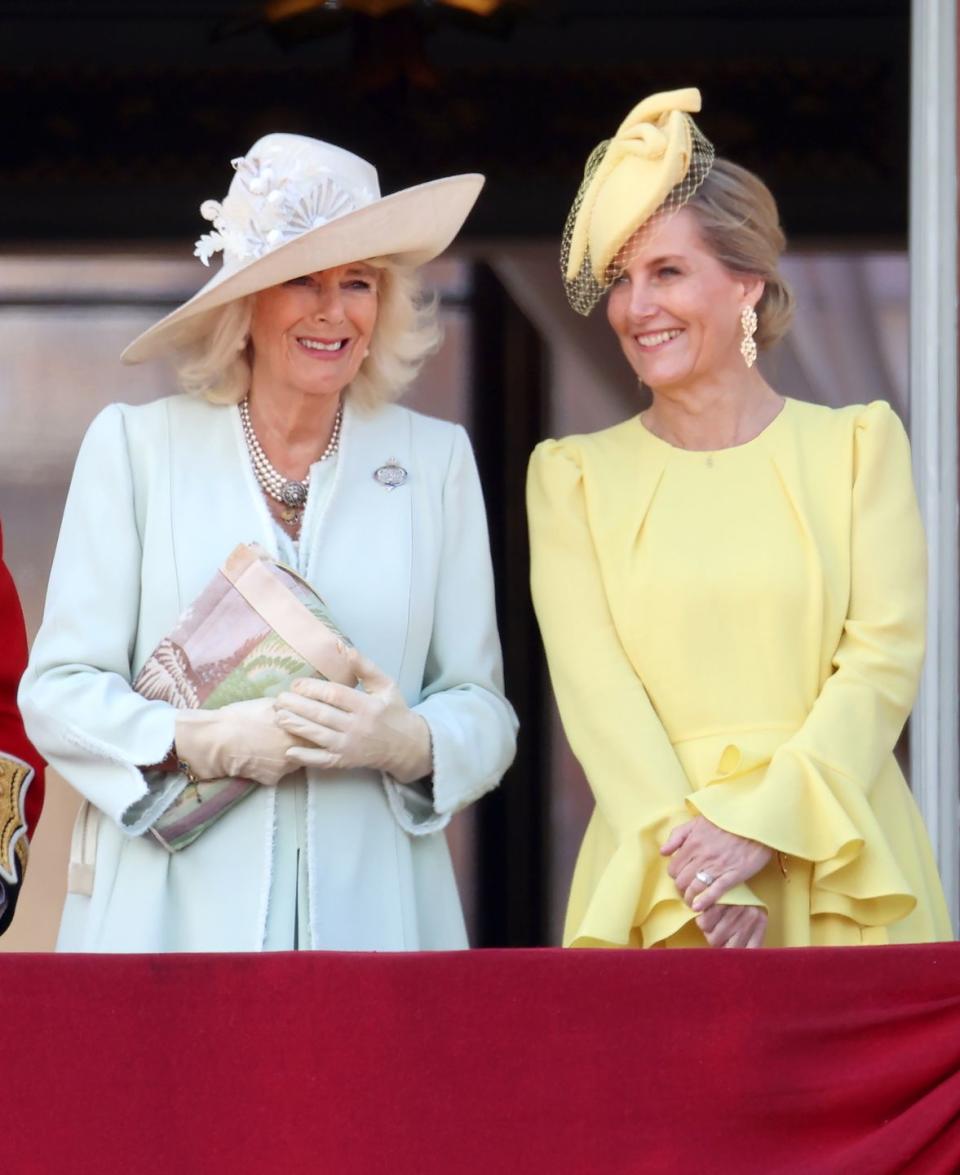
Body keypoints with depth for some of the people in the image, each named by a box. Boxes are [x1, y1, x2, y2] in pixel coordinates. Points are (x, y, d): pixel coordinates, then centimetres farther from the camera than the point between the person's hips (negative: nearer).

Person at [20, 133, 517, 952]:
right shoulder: (135, 446, 4)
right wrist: (200, 742, -17)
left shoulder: (437, 460, 9)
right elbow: (57, 690, 0)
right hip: (174, 913, -1)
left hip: (372, 909, 1)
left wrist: (408, 743, -15)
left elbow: (483, 708, 7)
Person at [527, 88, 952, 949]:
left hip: (838, 878, 0)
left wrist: (759, 827, -14)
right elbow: (593, 686, -2)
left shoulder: (859, 443, 9)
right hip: (660, 879, 0)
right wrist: (691, 858, -17)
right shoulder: (573, 475, 10)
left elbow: (885, 660, -1)